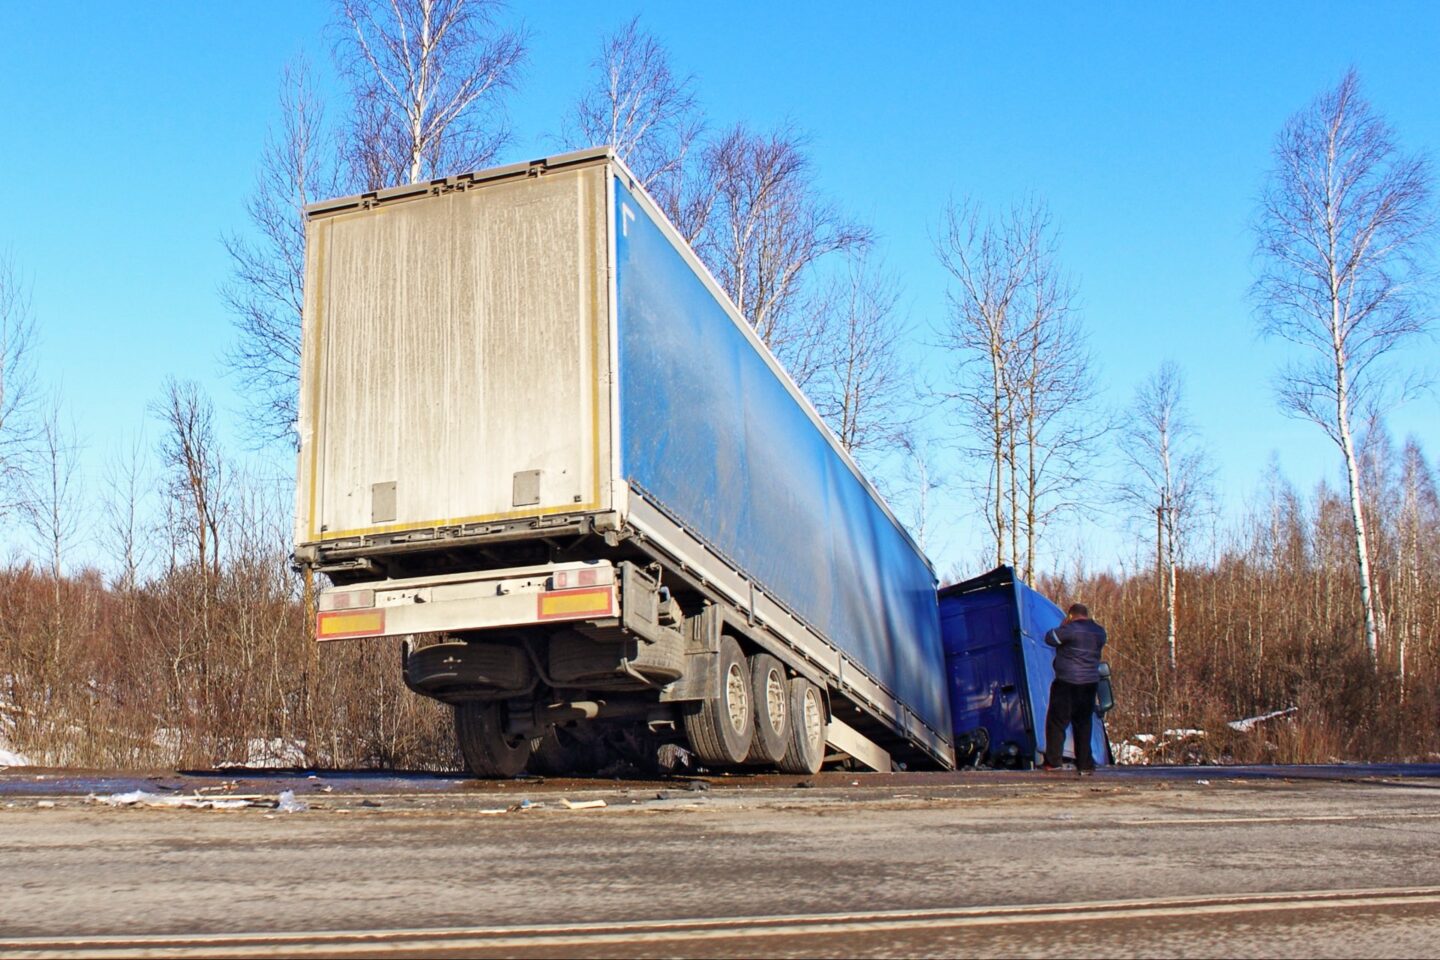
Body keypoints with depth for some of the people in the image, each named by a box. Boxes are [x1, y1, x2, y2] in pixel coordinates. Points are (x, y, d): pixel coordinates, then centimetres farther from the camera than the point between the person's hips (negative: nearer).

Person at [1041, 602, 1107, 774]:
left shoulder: (1071, 629, -14)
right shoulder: (1099, 632, 9)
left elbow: (1050, 638, -6)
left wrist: (1062, 625, 9)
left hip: (1067, 683, -6)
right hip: (1090, 683, 6)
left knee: (1057, 722, 3)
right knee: (1084, 724, 12)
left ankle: (1052, 761, 1)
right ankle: (1085, 764, 10)